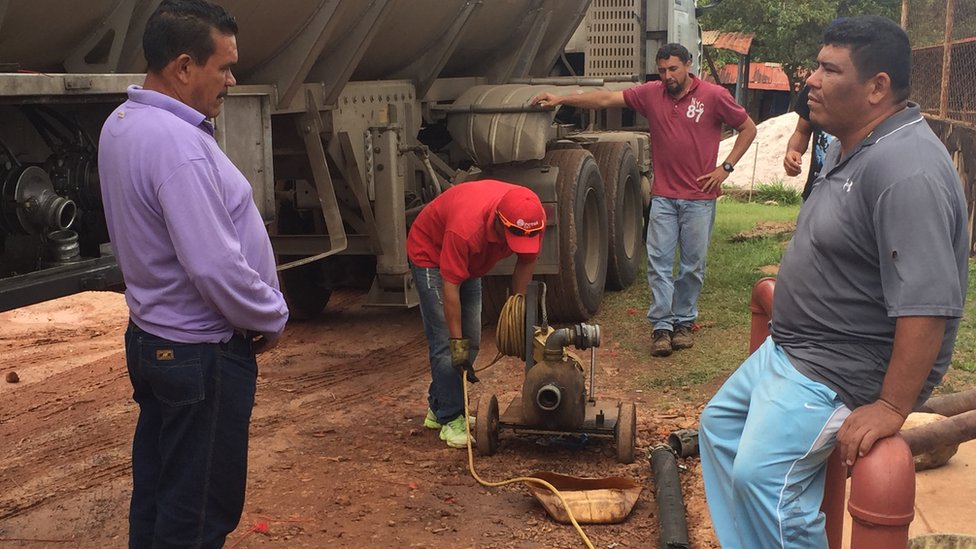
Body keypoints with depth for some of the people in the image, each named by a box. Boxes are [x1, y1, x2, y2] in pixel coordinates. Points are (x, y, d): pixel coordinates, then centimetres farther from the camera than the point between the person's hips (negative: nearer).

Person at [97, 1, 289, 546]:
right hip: (201, 354, -10)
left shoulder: (123, 123, 5)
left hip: (151, 336, 10)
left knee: (156, 493, 20)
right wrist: (272, 317, -11)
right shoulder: (178, 144, -27)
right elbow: (217, 268, -29)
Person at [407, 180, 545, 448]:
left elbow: (527, 258, -6)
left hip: (470, 262, 7)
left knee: (471, 341, 6)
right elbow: (450, 286, -34)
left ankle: (438, 408, 20)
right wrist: (457, 341, -28)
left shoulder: (533, 217, -27)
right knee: (445, 341, -13)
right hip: (430, 253, -7)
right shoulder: (467, 227, -43)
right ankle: (450, 419, -5)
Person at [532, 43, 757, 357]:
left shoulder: (713, 96, -4)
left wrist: (726, 167, -4)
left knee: (692, 265, 6)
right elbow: (606, 99, -2)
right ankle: (661, 327, 4)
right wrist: (561, 99, -8)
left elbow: (748, 128, 4)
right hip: (663, 196, 2)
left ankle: (683, 322, 19)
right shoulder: (651, 93, 2)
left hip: (700, 197, -2)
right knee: (658, 262, -1)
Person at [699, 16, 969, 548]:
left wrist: (892, 408, -30)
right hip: (790, 348, 11)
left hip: (841, 370, -11)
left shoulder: (905, 170, -28)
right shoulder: (850, 146, 6)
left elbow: (926, 304, -32)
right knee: (719, 425, 18)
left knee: (762, 475, -21)